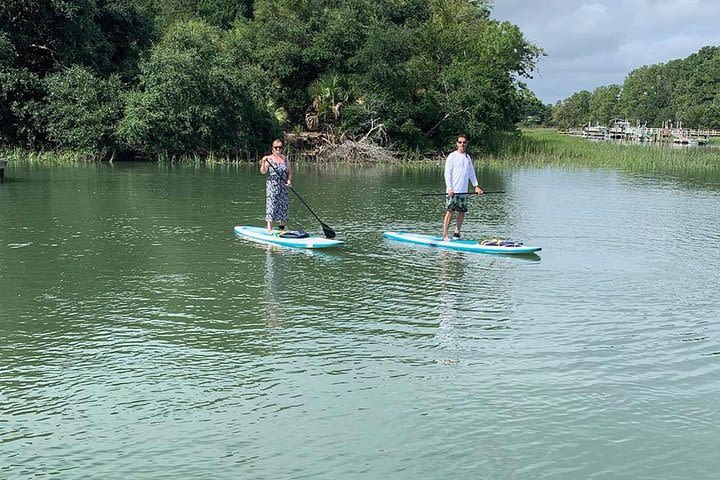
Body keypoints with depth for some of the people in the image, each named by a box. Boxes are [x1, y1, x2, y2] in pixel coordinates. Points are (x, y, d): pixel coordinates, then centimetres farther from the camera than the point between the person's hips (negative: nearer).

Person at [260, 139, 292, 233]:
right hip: (272, 186, -4)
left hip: (283, 187, 4)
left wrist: (289, 180, -4)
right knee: (271, 207, -6)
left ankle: (282, 229, 16)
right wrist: (263, 162, -30)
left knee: (283, 207, 7)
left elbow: (289, 172, 14)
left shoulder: (285, 159, 9)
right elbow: (263, 172, -13)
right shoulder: (269, 159, -3)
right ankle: (269, 229, -3)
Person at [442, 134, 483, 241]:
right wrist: (449, 188, -15)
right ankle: (445, 235, -7)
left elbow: (471, 173, 20)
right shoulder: (452, 156, -2)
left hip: (464, 191, 6)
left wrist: (476, 186, 9)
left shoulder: (468, 157, 16)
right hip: (453, 191, -6)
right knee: (450, 211, -8)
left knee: (462, 212, 5)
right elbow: (447, 173, -7)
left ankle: (456, 233, 15)